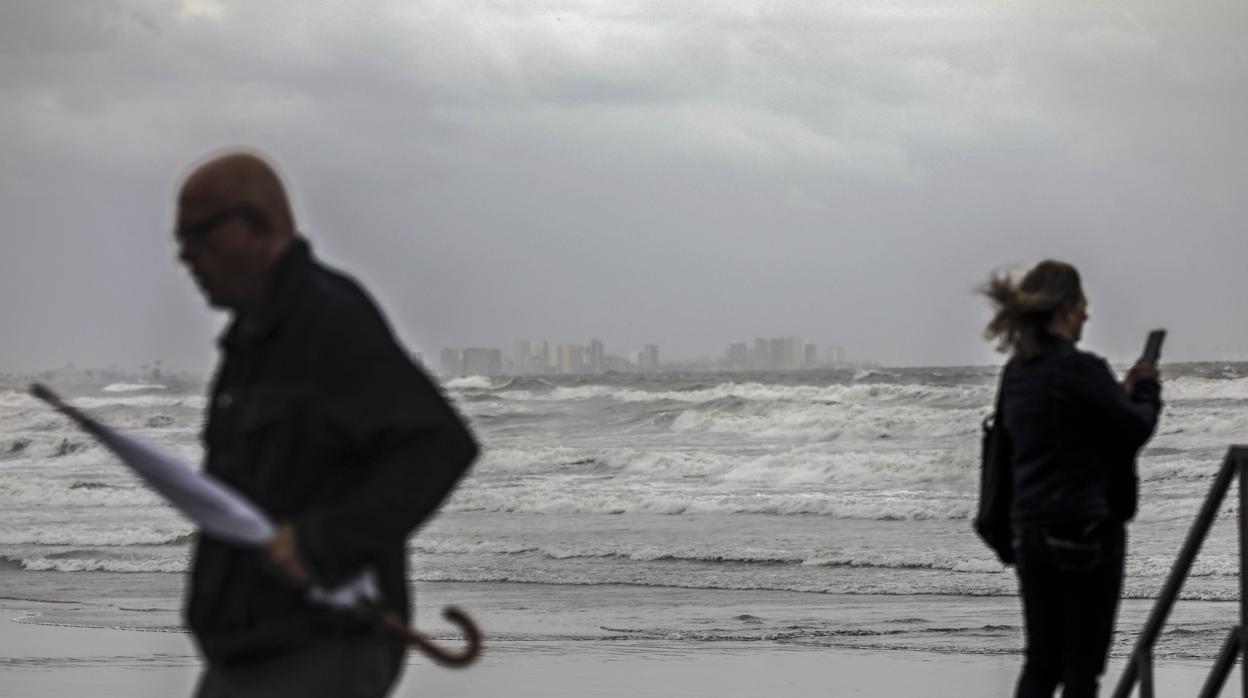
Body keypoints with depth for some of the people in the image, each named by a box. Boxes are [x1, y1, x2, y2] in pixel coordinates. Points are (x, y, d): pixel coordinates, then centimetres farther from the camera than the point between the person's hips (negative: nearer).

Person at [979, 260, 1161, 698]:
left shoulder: (1015, 373, 9)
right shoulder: (1081, 370, -16)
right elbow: (1135, 430, -10)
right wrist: (1146, 389, 9)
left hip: (1031, 527, 7)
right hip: (1088, 530, -7)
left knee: (1041, 660, 11)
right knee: (1083, 662, 0)